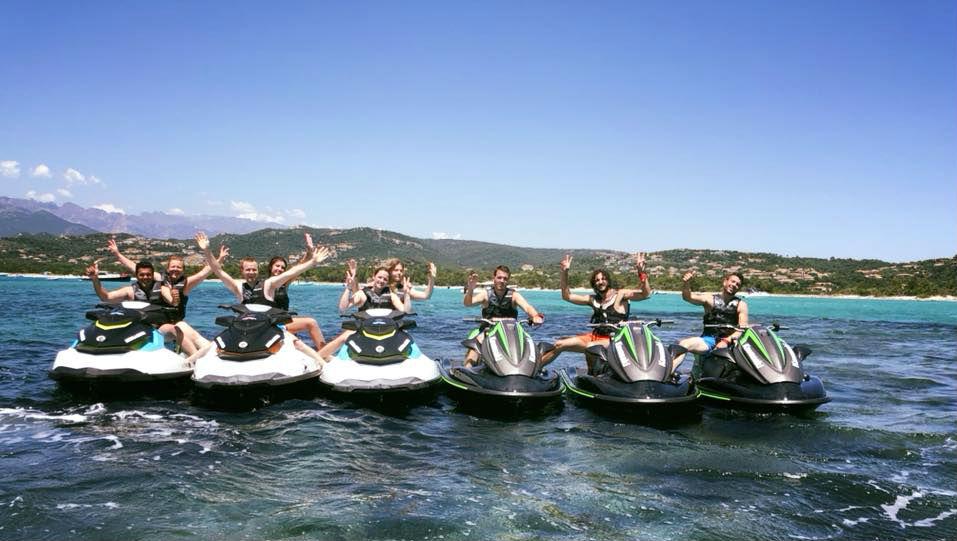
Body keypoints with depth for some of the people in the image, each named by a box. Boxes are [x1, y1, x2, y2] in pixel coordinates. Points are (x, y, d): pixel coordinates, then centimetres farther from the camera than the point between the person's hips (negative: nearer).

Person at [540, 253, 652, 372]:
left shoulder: (620, 295, -4)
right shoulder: (593, 299, 12)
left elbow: (646, 294, -17)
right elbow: (566, 296, 11)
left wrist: (641, 273, -32)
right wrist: (564, 273, 2)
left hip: (613, 340, -6)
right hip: (594, 336, 6)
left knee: (589, 347, -37)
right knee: (560, 344, -1)